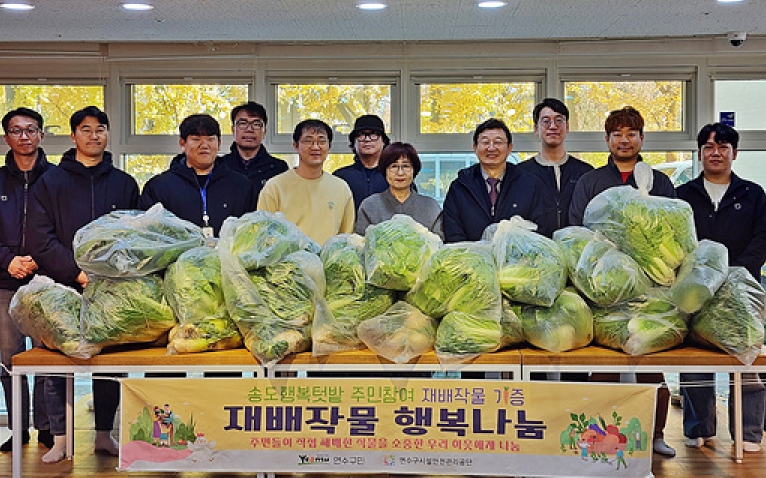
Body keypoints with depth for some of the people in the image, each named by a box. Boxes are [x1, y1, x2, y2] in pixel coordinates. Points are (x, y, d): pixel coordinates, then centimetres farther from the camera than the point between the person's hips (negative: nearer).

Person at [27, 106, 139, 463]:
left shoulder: (125, 184, 12)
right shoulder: (50, 183, 7)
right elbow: (40, 240, -2)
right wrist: (77, 272, -14)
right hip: (62, 288, -1)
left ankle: (104, 434, 17)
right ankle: (59, 439, 11)